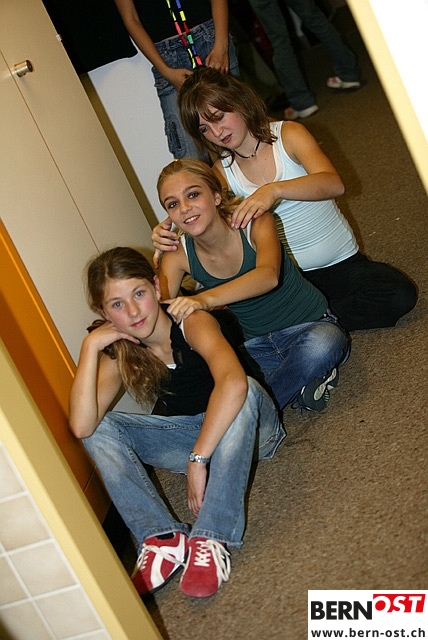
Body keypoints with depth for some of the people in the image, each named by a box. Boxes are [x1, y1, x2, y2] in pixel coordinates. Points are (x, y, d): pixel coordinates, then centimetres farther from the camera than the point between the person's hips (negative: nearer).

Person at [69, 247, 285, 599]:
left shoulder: (192, 322, -24)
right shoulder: (119, 354, -9)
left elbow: (233, 382, -45)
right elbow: (82, 427, -25)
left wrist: (198, 460, -42)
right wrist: (90, 346, -26)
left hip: (244, 425, -4)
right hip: (189, 435, 5)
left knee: (245, 391, -38)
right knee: (100, 430, -12)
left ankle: (211, 539, -37)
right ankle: (162, 538, -23)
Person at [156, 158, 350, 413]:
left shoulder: (255, 223, -20)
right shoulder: (179, 255, -9)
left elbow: (269, 275, -41)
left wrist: (205, 299, -58)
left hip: (312, 327, -3)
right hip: (256, 346, 4)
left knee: (318, 347, -40)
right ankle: (296, 383, -15)